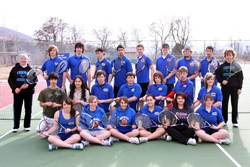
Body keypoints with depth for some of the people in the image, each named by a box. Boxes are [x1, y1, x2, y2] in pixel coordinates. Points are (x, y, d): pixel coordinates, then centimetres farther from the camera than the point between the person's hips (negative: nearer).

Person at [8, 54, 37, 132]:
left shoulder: (30, 69, 5)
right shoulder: (15, 69, 6)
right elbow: (10, 80, 4)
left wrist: (28, 85, -14)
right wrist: (15, 88, -11)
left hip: (28, 92, 0)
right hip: (17, 92, 0)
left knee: (28, 109, 5)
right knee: (17, 109, 3)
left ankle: (27, 126, 17)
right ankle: (16, 126, 14)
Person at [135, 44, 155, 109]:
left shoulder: (146, 58, -8)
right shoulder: (137, 59, 10)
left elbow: (152, 69, -10)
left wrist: (151, 80, -15)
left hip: (145, 81, -6)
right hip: (138, 82, 6)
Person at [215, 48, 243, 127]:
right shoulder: (222, 66, 5)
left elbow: (240, 78, 2)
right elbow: (217, 74, 9)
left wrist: (239, 88, -3)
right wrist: (221, 81, -8)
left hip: (234, 88, -1)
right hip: (225, 88, 1)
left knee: (234, 105, 2)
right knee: (224, 104, 8)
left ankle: (235, 121, 12)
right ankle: (224, 120, 19)